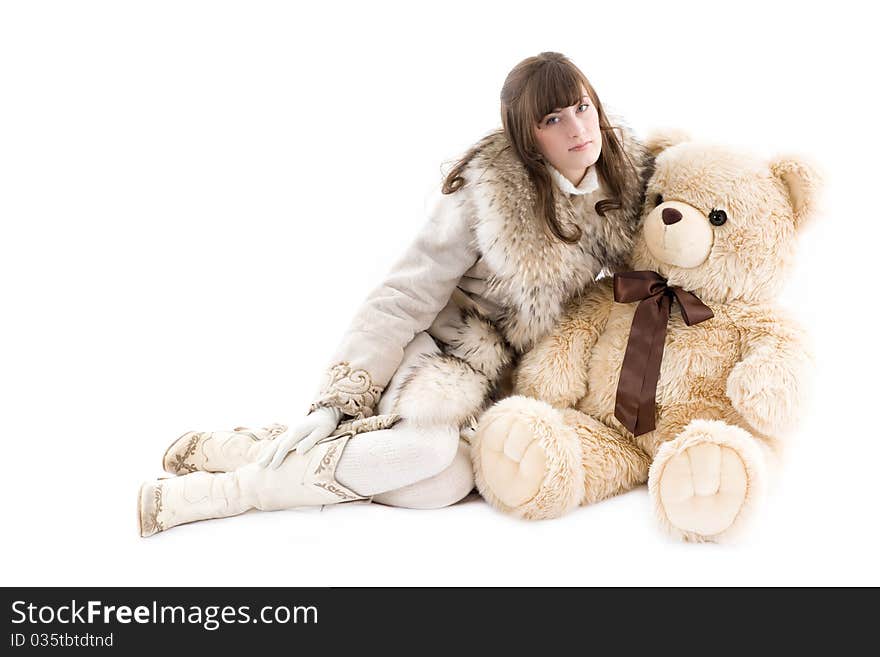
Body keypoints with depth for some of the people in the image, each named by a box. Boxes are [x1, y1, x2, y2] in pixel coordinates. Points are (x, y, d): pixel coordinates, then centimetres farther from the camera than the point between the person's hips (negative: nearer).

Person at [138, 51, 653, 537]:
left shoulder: (628, 173, -7)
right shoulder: (484, 196, -22)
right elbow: (403, 300, -19)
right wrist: (334, 404, -22)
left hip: (502, 373, 6)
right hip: (434, 343, -5)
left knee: (447, 483, -21)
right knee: (429, 447, -36)